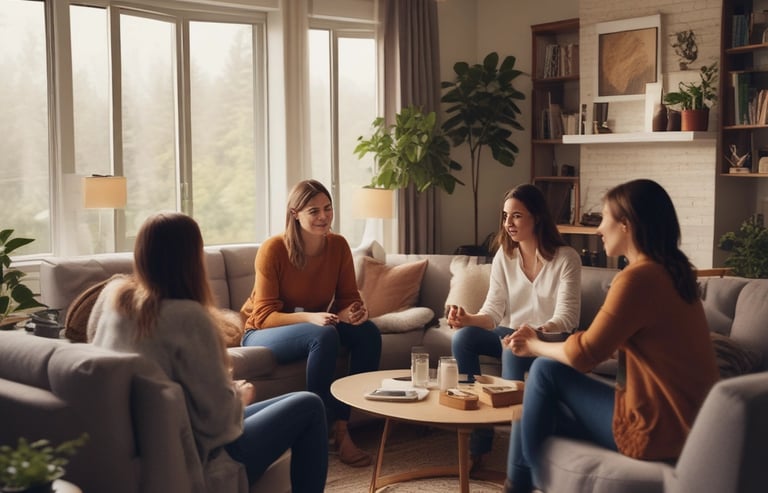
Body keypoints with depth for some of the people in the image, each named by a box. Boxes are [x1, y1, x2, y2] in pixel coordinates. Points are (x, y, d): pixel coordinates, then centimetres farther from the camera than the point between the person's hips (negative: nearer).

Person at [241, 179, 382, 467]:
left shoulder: (338, 245, -7)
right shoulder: (273, 249, -21)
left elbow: (350, 298, -1)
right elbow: (264, 316, -22)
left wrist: (354, 311, -26)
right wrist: (310, 318, -39)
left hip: (313, 326, 5)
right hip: (263, 334, -5)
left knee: (368, 332, -21)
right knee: (325, 336, -34)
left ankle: (342, 427, -16)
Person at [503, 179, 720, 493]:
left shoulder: (638, 278, -20)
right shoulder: (669, 271, 10)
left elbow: (584, 355, -14)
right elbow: (606, 345, 14)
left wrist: (534, 346, 5)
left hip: (655, 431, -9)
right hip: (681, 422, 9)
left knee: (546, 371, -2)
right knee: (540, 416, 14)